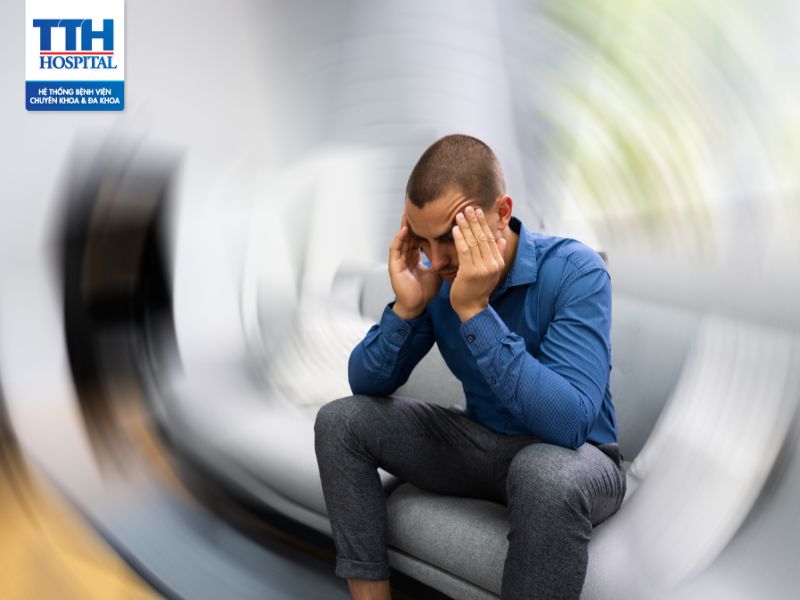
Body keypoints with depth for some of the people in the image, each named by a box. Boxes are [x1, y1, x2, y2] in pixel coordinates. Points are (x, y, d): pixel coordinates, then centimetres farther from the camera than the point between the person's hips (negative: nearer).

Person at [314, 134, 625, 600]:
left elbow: (569, 425, -34)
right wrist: (407, 306, -24)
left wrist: (475, 309, -37)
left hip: (574, 458, -4)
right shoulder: (438, 278, -8)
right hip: (482, 443, 5)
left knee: (546, 474, -40)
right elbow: (368, 386, -6)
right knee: (340, 421, -7)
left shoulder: (574, 270, -23)